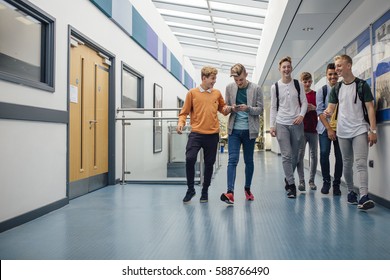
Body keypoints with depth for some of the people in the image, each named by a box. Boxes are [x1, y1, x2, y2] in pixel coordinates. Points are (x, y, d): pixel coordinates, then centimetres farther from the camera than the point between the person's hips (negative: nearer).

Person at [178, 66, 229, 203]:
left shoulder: (217, 93, 10)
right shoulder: (192, 93, 3)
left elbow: (223, 108, 21)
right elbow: (184, 112, 5)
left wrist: (228, 108, -2)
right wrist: (181, 122, -14)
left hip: (213, 134, 3)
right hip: (196, 133, -2)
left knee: (209, 163, 7)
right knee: (190, 159, -15)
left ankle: (205, 191, 24)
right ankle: (190, 189, 6)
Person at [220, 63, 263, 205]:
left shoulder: (256, 89, -1)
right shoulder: (229, 88, 4)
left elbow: (260, 109, -1)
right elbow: (226, 107, 10)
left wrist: (248, 108, -20)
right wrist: (231, 108, -13)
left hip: (249, 130, 0)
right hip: (234, 129, 0)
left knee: (249, 160, 11)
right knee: (233, 160, -10)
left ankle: (247, 189, 27)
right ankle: (230, 192, -16)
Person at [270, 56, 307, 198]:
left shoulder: (298, 84, 6)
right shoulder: (275, 87, 5)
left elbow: (304, 102, 7)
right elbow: (273, 107, 6)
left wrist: (301, 115, -12)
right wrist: (272, 125, 0)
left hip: (297, 124, 1)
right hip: (281, 124, -1)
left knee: (294, 155, 8)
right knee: (286, 155, -7)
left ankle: (288, 178, 29)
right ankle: (291, 185, -3)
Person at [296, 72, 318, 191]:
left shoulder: (316, 94, 9)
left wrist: (314, 108, -8)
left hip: (313, 128, 2)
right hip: (301, 128, -2)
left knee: (314, 155, 4)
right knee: (300, 154, -7)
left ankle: (311, 180, 13)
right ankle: (301, 181, -2)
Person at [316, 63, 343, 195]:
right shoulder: (322, 91, 3)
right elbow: (320, 111, -2)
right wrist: (329, 129, -9)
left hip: (340, 128, 1)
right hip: (325, 127, -1)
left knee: (339, 155, -1)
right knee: (324, 153, -9)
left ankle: (336, 184, 13)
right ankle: (326, 182, 8)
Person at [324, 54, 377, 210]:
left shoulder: (362, 85, -2)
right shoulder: (336, 88, 10)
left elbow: (370, 107, -3)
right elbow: (331, 107, 8)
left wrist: (373, 130, -10)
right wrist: (328, 112, -18)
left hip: (360, 130, -4)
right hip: (343, 131, 4)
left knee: (361, 163, -15)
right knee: (347, 164, 11)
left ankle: (364, 196, -20)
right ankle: (351, 192, 24)